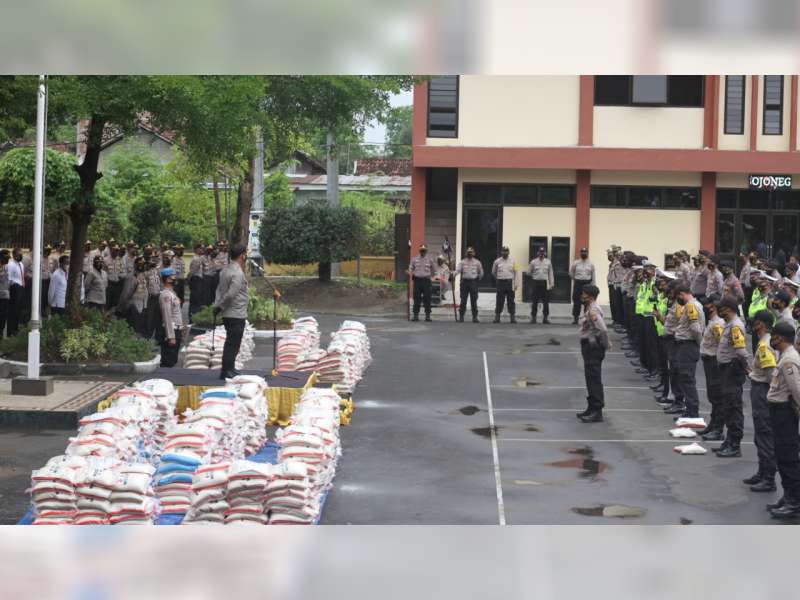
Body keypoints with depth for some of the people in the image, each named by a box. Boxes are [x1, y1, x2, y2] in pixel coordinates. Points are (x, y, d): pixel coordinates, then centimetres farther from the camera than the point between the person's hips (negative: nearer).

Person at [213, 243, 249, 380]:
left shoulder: (225, 270, 11)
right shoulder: (238, 273, -20)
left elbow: (219, 289, 10)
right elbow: (230, 294, -25)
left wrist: (217, 306, 2)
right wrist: (219, 307, -13)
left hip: (228, 314, 9)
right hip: (237, 315, -9)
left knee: (231, 343, 18)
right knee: (233, 344, -2)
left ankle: (229, 368, 27)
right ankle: (226, 371, 1)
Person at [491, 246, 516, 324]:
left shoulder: (512, 261, 3)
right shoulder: (497, 261, 4)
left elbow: (515, 273, 4)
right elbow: (493, 272, 18)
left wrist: (515, 284, 0)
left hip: (510, 282, 0)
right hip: (500, 282, 0)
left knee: (511, 301, 2)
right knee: (499, 301, 1)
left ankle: (512, 317, 5)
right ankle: (497, 317, 5)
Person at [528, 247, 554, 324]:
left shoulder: (548, 262, 6)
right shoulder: (533, 262, 3)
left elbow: (550, 273, 6)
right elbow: (529, 272, 11)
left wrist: (552, 283, 1)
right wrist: (534, 276, 7)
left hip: (545, 283, 1)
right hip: (536, 282, -1)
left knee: (546, 301, 1)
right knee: (535, 301, 1)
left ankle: (545, 318, 7)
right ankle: (533, 317, 5)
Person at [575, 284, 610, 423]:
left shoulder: (593, 311, -19)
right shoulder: (590, 309, 15)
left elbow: (603, 330, -28)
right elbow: (601, 329, 20)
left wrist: (606, 345, -18)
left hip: (593, 348, -11)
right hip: (590, 348, 11)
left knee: (594, 380, -8)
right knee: (591, 379, 17)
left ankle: (597, 412, -6)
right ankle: (592, 408, 26)